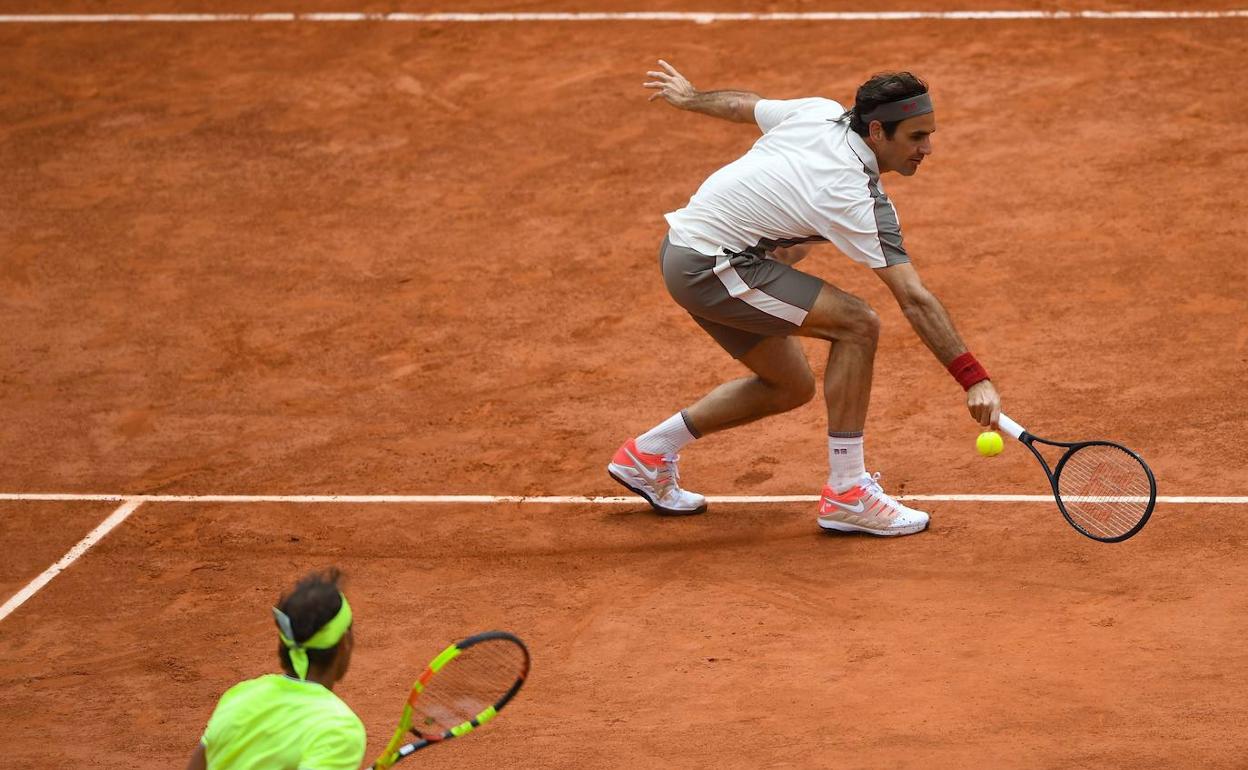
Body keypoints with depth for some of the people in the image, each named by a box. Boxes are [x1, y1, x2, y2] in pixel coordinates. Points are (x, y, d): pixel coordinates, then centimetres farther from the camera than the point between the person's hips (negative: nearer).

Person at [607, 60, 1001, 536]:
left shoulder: (820, 112, -2)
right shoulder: (858, 201, -25)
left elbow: (743, 105, 17)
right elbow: (915, 301, -29)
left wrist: (690, 96, 37)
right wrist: (973, 378, -30)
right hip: (708, 267, -10)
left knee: (791, 387, 17)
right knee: (857, 325, -18)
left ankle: (647, 453, 28)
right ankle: (846, 493, -12)